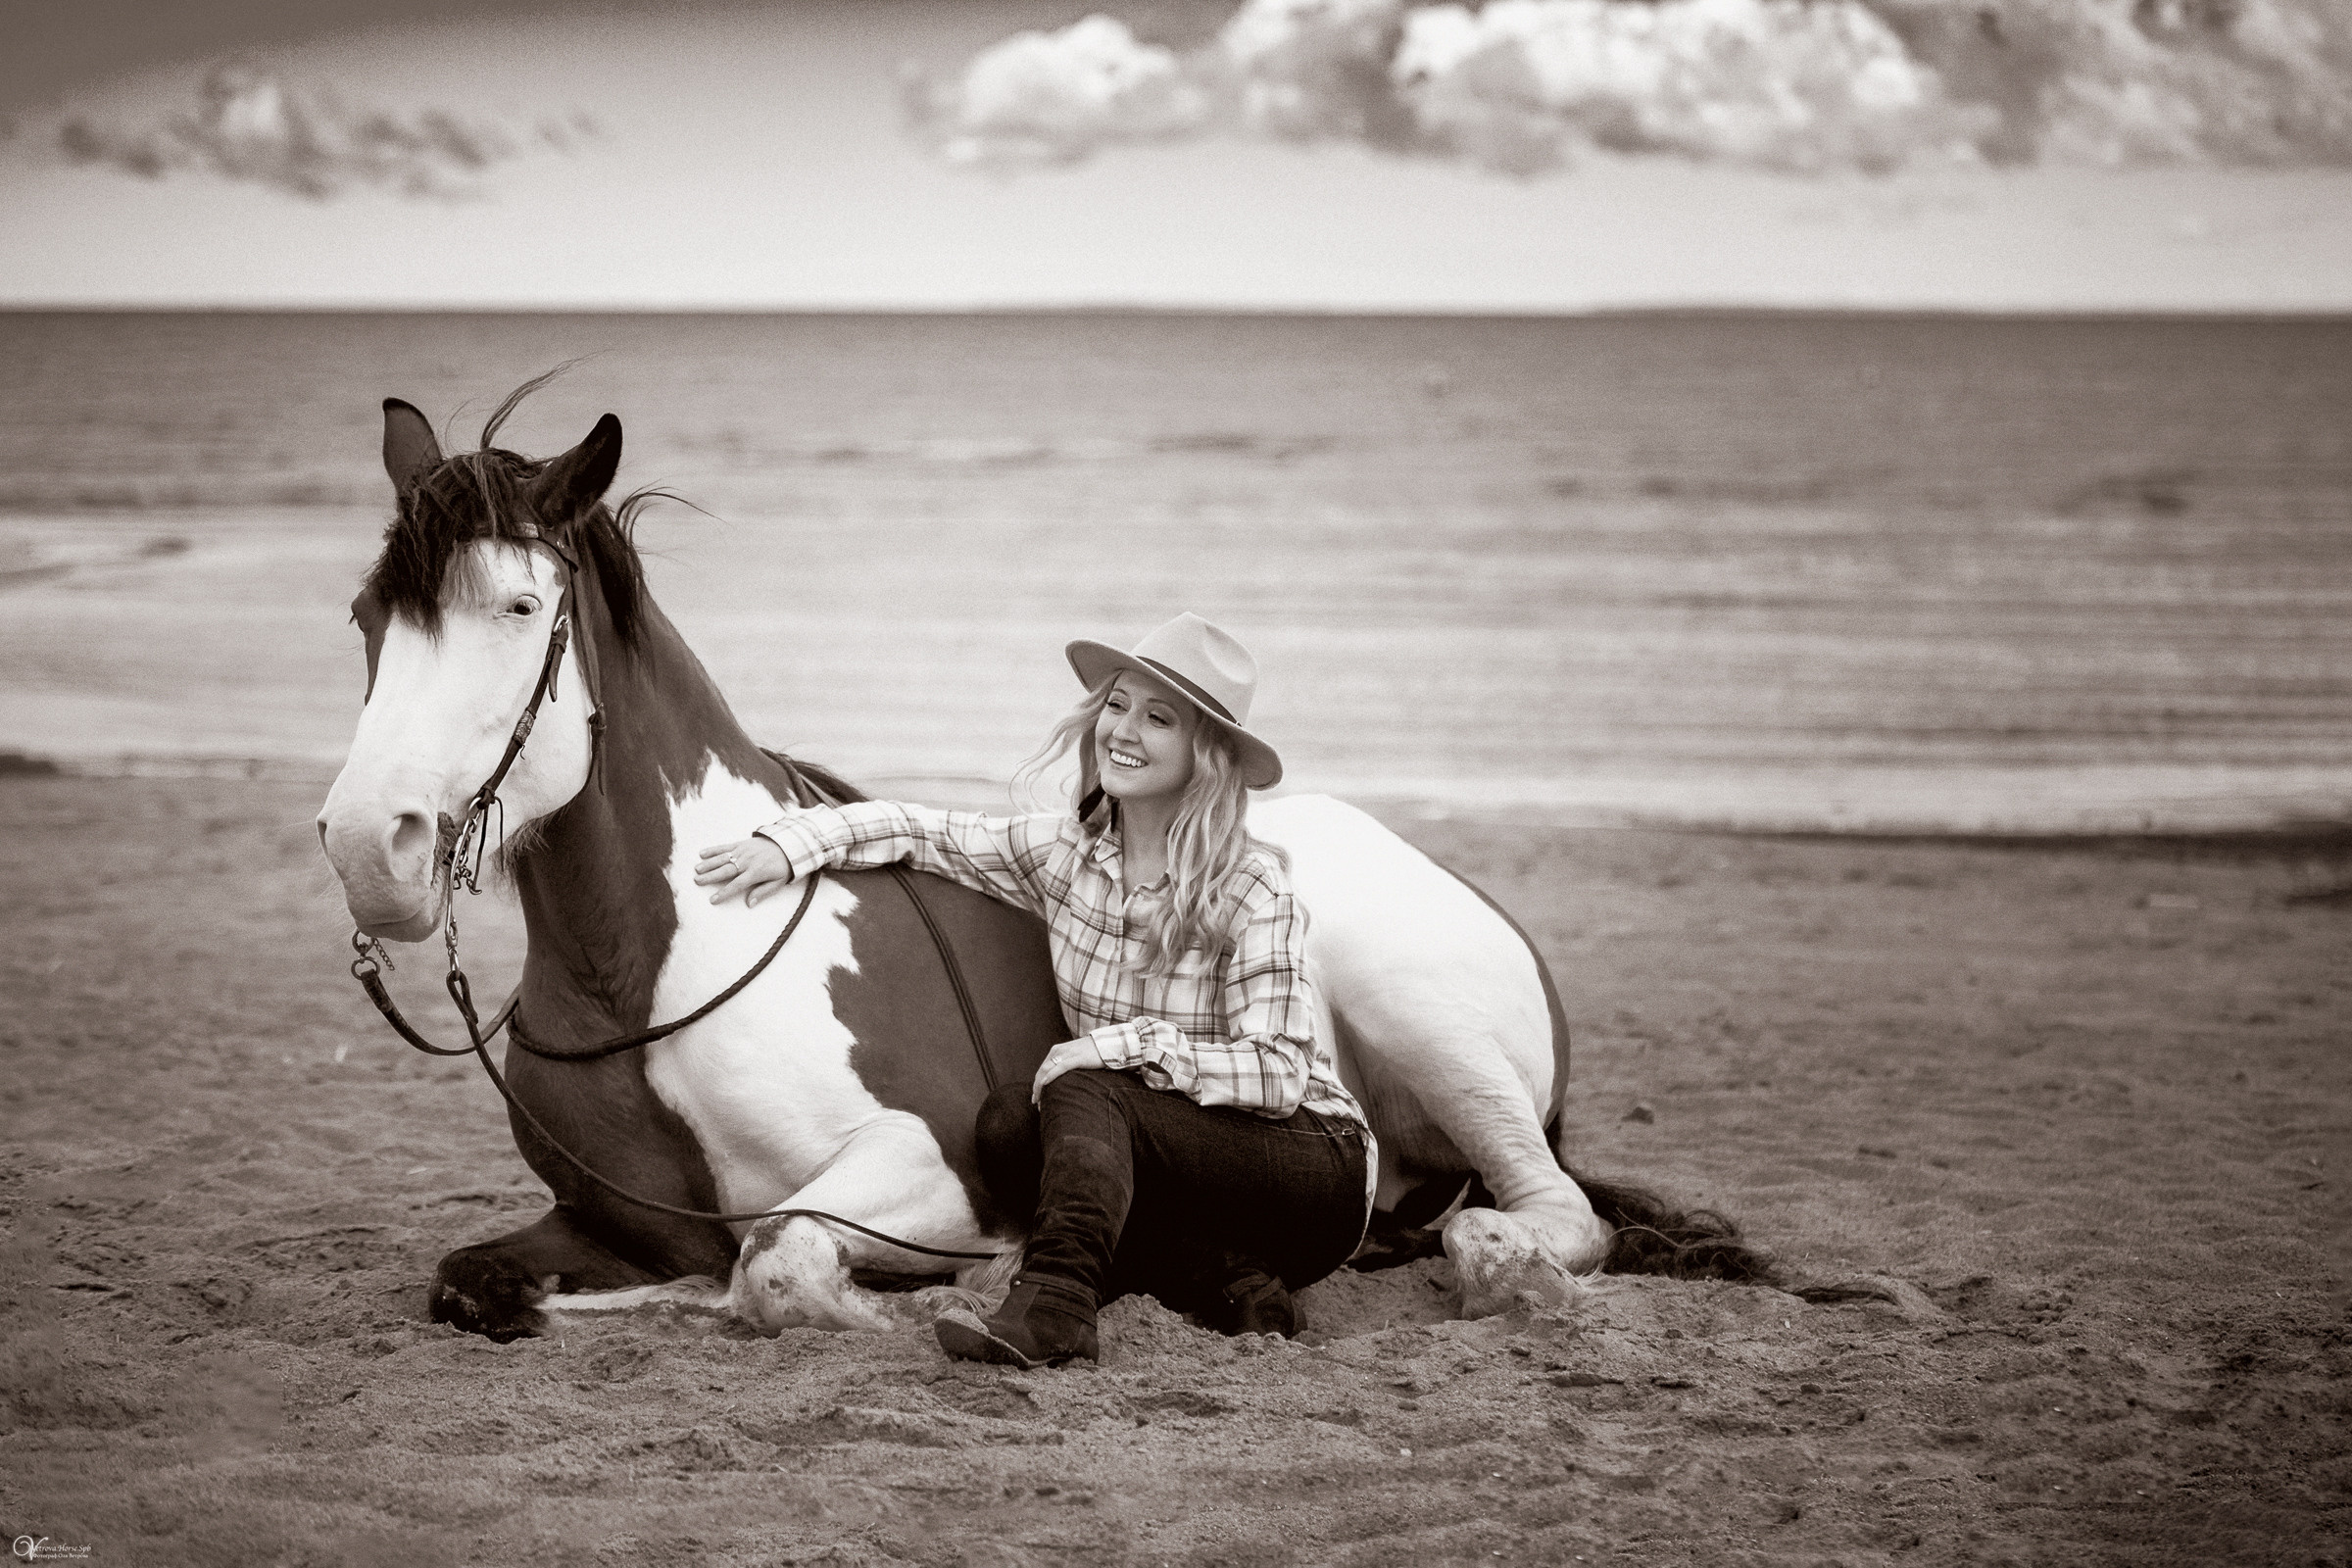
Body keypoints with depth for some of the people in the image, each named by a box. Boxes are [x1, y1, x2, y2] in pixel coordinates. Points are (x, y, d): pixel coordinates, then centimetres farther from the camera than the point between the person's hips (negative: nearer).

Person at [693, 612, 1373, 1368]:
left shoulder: (1256, 891, -17)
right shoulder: (1062, 850, 0)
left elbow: (1279, 1074, -20)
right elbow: (919, 829, 9)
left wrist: (1125, 1044, -26)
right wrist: (790, 843, -7)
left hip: (1315, 1173, -6)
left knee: (1080, 1090, -28)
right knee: (1008, 1126, -21)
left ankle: (1052, 1305, -48)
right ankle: (1232, 1287, -24)